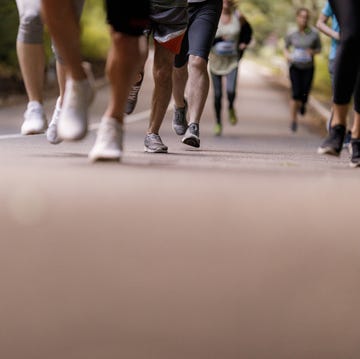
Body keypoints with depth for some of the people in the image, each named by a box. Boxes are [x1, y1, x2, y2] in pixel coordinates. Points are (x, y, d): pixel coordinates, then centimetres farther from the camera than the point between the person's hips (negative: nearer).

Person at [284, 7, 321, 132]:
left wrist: (312, 52, -17)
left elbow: (319, 49, 4)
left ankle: (302, 103, 34)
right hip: (295, 66, 0)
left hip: (308, 67, 0)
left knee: (304, 93, -5)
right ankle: (293, 121, -1)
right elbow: (286, 48, 12)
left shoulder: (314, 34, -8)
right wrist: (287, 55, -9)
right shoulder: (291, 35, -4)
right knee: (296, 93, -12)